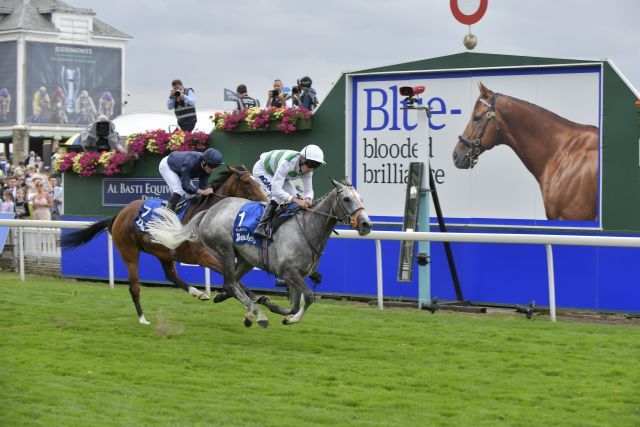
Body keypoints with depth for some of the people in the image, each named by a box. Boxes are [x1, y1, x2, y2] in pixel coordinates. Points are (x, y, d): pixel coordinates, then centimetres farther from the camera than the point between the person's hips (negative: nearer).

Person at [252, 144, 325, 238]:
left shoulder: (307, 168, -22)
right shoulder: (286, 163, -44)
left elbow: (308, 190, -16)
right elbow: (276, 190, -48)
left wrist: (308, 199, -41)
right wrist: (296, 200, -55)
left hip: (276, 171, 7)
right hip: (262, 170, -7)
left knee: (296, 198, -7)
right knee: (277, 196, -29)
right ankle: (261, 227, -27)